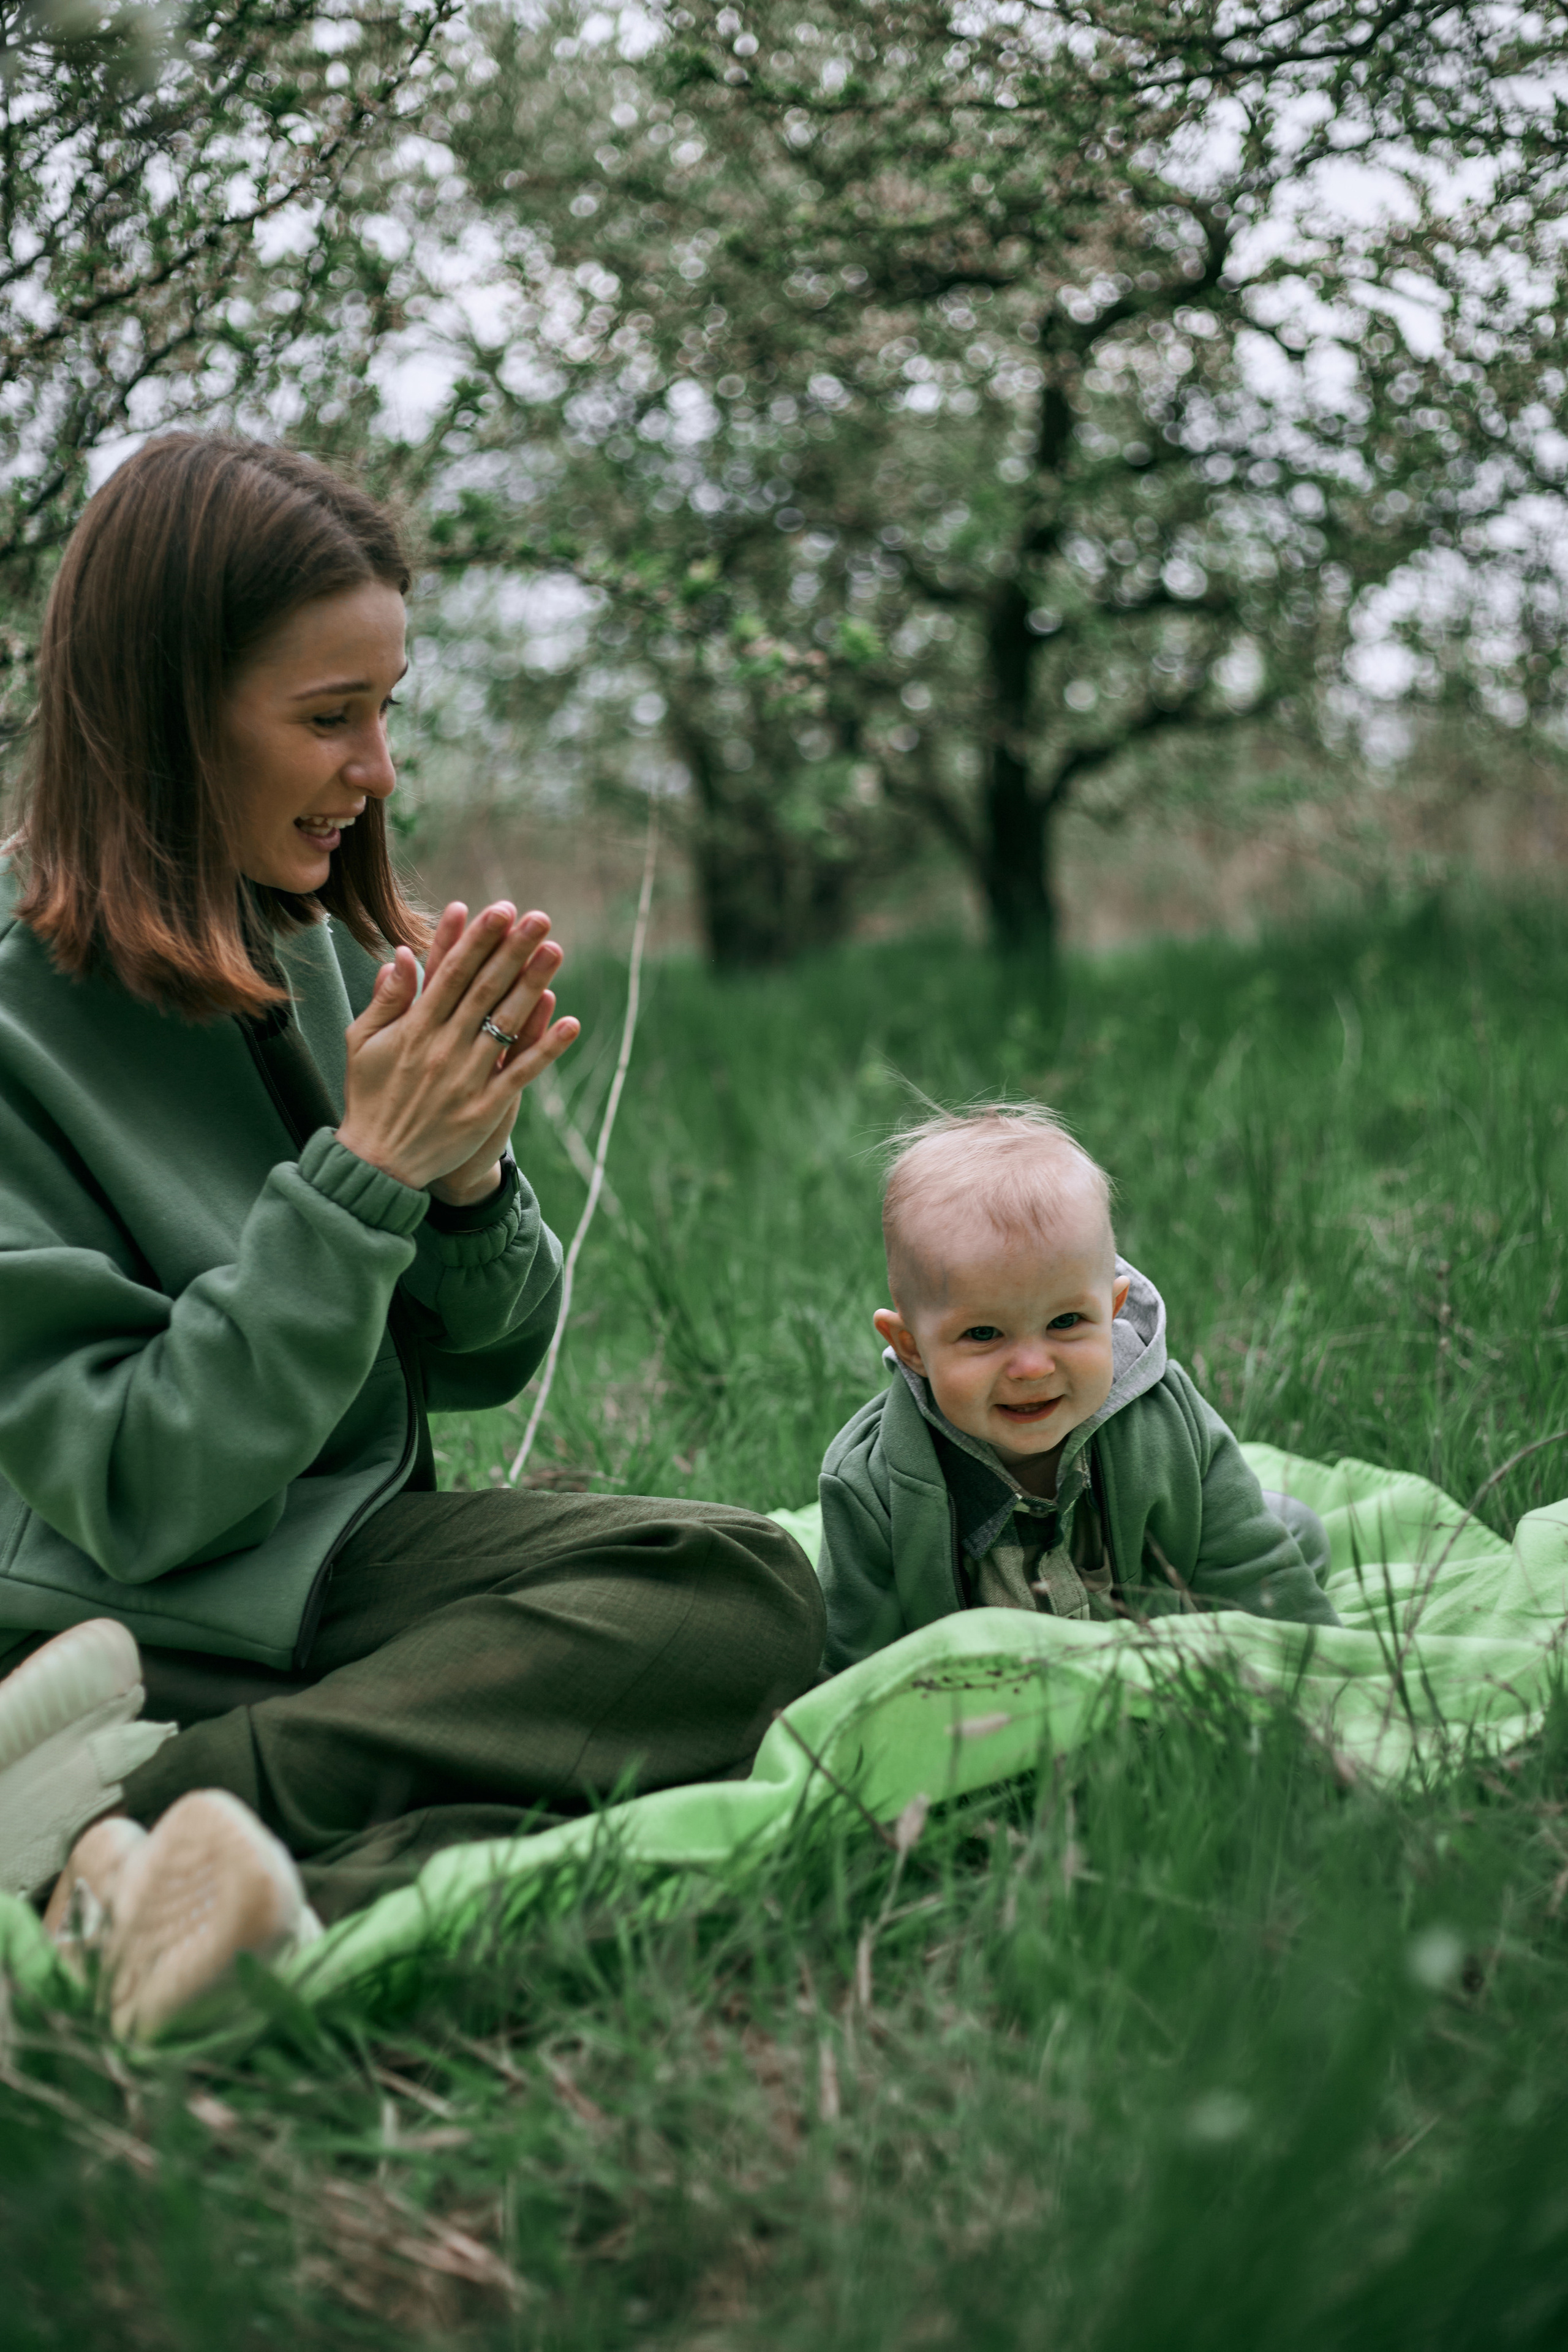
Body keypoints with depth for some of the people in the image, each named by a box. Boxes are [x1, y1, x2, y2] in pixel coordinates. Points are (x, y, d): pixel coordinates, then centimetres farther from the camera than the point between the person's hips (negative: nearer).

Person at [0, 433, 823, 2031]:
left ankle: (140, 1797, -22)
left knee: (747, 1586, -22)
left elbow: (478, 1364, 10)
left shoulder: (326, 942, 5)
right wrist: (364, 1174, -20)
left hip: (348, 1558, 8)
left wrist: (468, 1177, -11)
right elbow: (142, 1495, -16)